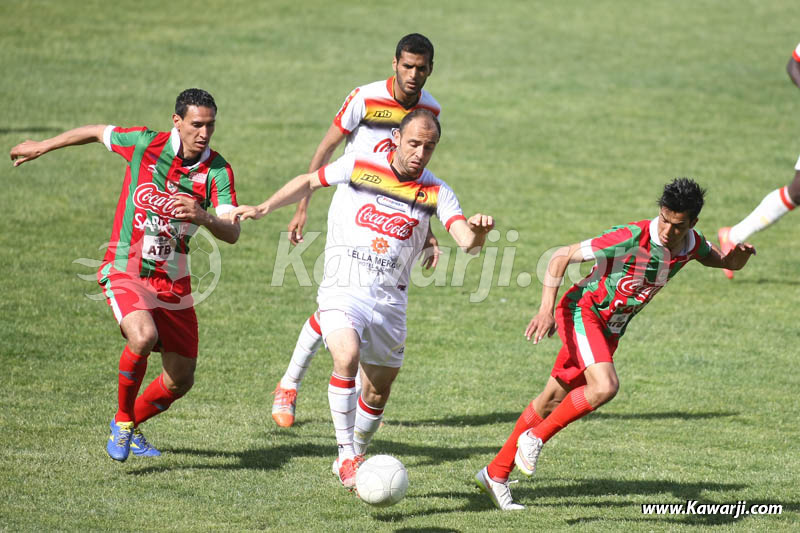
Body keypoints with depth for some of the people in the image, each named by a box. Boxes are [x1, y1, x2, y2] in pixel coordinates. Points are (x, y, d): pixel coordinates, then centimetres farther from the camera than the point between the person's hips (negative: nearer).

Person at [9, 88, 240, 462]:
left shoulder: (218, 171, -8)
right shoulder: (144, 143, -11)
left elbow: (232, 233, -18)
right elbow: (96, 133, 9)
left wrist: (204, 217, -41)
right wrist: (41, 147, 21)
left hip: (174, 283, 3)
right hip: (126, 272, -3)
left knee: (180, 380, 7)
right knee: (143, 336, -33)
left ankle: (131, 424, 38)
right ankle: (122, 419, -8)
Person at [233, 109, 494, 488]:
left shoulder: (436, 193, 1)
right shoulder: (358, 166, -2)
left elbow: (467, 242, -10)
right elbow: (310, 182, 13)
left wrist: (478, 232, -33)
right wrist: (265, 208, 5)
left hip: (390, 301, 3)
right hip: (343, 290, -3)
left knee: (378, 392, 12)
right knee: (347, 356, -29)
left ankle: (356, 458, 36)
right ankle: (346, 453, -18)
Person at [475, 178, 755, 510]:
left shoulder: (692, 244, -7)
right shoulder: (631, 238, -27)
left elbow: (722, 262, 15)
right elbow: (561, 257, -22)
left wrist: (737, 257, -11)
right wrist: (547, 309, -32)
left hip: (610, 329, 7)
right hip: (582, 311, -7)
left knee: (553, 399, 13)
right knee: (605, 386, -29)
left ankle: (495, 474, 24)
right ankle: (535, 437, -9)